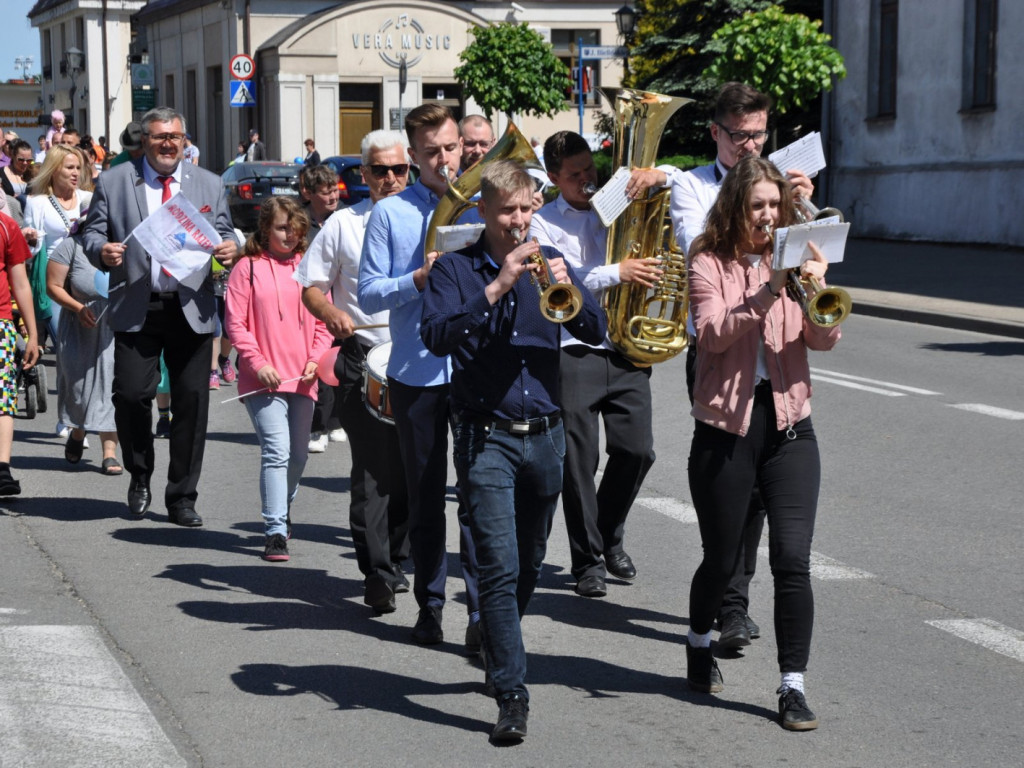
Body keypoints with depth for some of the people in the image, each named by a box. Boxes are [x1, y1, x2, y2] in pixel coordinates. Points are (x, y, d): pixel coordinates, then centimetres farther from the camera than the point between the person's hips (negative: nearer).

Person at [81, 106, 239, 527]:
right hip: (136, 309, -1)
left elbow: (224, 235, 13)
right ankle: (140, 478, 17)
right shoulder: (113, 182, 7)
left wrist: (230, 248, -11)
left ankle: (182, 498, 12)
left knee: (191, 401, 0)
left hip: (192, 309, 1)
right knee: (131, 394, -10)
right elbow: (93, 231, 7)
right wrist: (101, 249, -16)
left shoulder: (209, 184, 12)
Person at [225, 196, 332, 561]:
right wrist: (258, 363, -12)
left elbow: (323, 322, 12)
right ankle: (275, 532, -15)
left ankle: (282, 514, 36)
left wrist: (316, 360, -3)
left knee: (297, 456, 13)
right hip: (263, 379, -4)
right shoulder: (248, 268, 0)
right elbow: (235, 323, -3)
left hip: (302, 379, 4)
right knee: (276, 451, -15)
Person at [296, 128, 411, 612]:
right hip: (364, 359, -3)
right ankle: (376, 575, -9)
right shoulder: (343, 224, 5)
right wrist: (331, 313, -13)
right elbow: (311, 288, 7)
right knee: (374, 469, -9)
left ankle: (395, 559, 24)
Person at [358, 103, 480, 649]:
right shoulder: (390, 214, 5)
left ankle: (482, 608, -3)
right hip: (416, 372, 0)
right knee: (425, 495, 9)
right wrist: (420, 279, -15)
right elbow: (368, 295, 1)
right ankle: (429, 604, 19)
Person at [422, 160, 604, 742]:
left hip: (546, 435, 4)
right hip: (487, 437, -4)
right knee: (500, 568, -12)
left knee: (529, 567, 15)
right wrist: (496, 288, -23)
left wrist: (569, 289, -18)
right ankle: (512, 694, -11)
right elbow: (437, 336, -16)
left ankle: (501, 653, 37)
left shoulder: (548, 261, 10)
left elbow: (595, 332, 1)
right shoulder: (456, 268, 0)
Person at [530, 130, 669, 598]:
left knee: (636, 450, 2)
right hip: (574, 352, -3)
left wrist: (659, 176, -9)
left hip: (626, 350, 3)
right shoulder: (543, 223, 3)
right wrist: (616, 272, -21)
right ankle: (588, 559, 11)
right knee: (579, 460, -1)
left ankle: (610, 538, 26)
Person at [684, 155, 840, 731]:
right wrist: (765, 293, -29)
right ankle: (700, 645, 39)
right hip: (726, 426, -2)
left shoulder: (797, 258, 6)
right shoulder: (710, 264, -1)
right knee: (722, 558, 10)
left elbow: (824, 340, -4)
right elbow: (713, 334, -17)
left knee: (793, 559, -9)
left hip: (789, 424, 2)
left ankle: (793, 685, -1)